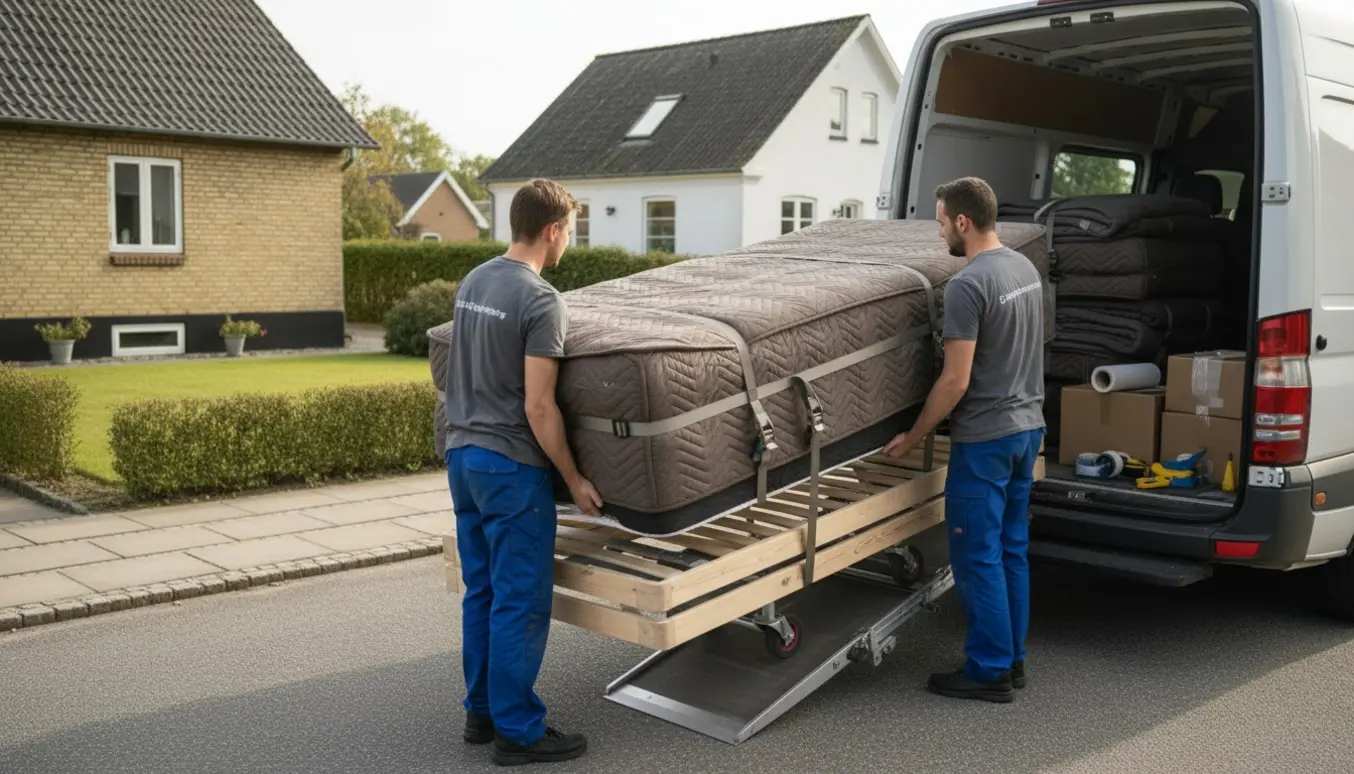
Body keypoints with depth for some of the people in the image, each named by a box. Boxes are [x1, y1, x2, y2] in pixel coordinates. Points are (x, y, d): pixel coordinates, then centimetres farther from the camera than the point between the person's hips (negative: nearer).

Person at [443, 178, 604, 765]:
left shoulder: (472, 281, 9)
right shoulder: (540, 300, -17)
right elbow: (538, 408, -19)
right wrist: (575, 480, -10)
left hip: (462, 454, 9)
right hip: (510, 465, -9)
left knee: (481, 593, 16)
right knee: (520, 602, 0)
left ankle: (481, 711, 26)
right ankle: (517, 731, 8)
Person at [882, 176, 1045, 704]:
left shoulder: (967, 286, -20)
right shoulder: (1026, 268, 9)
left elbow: (955, 380, -20)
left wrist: (913, 437, -10)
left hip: (984, 438, -9)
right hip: (1028, 426, 9)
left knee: (977, 556, 0)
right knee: (1012, 550, 15)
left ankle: (990, 671, 8)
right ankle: (1012, 659, 24)